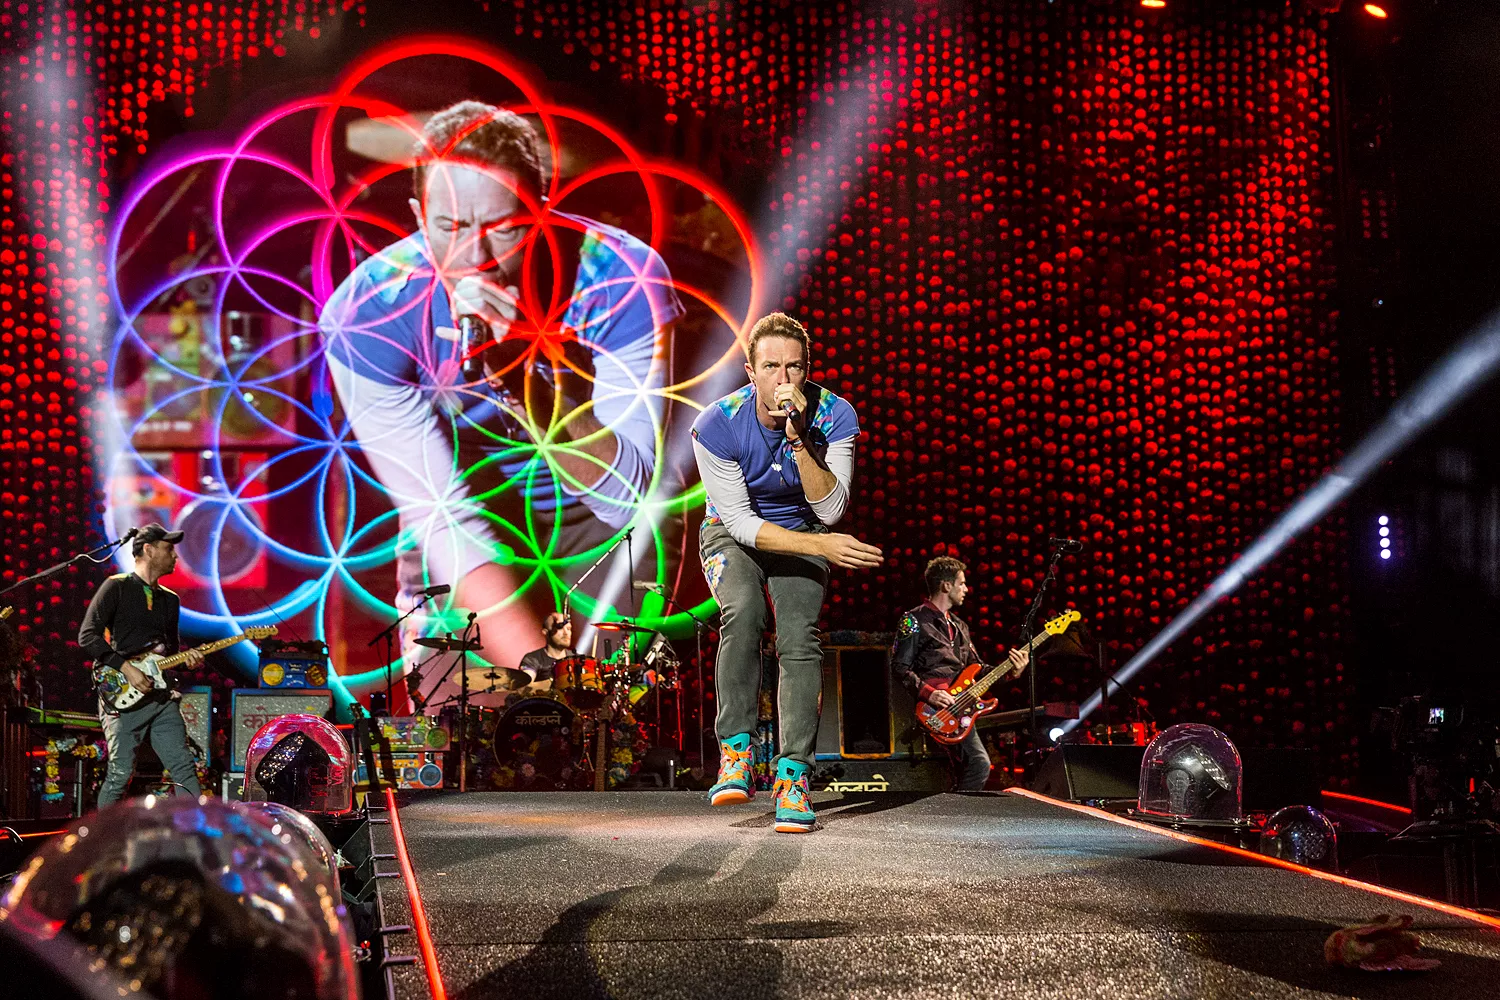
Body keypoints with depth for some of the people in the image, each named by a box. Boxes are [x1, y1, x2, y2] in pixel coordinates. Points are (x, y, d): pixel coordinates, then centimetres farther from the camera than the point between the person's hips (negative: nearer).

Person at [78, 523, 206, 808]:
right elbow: (87, 636, -10)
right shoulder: (117, 587, -2)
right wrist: (126, 668, -17)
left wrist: (186, 656, 3)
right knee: (121, 774, -6)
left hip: (162, 696, 6)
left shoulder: (170, 599, 18)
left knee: (184, 768, 1)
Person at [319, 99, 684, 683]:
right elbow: (445, 517, -26)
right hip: (464, 537, 1)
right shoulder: (367, 313, -24)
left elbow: (627, 497, -27)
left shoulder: (623, 280, -26)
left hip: (601, 526, -1)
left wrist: (525, 379, -44)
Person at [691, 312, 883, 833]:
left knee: (798, 635, -23)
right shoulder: (717, 425, -24)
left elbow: (830, 511, -25)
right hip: (733, 532, -1)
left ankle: (793, 773, -20)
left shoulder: (834, 416, -20)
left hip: (801, 528, 1)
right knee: (743, 610, -32)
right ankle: (736, 751, -24)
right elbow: (741, 522, -23)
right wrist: (822, 546, -32)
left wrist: (800, 437, -37)